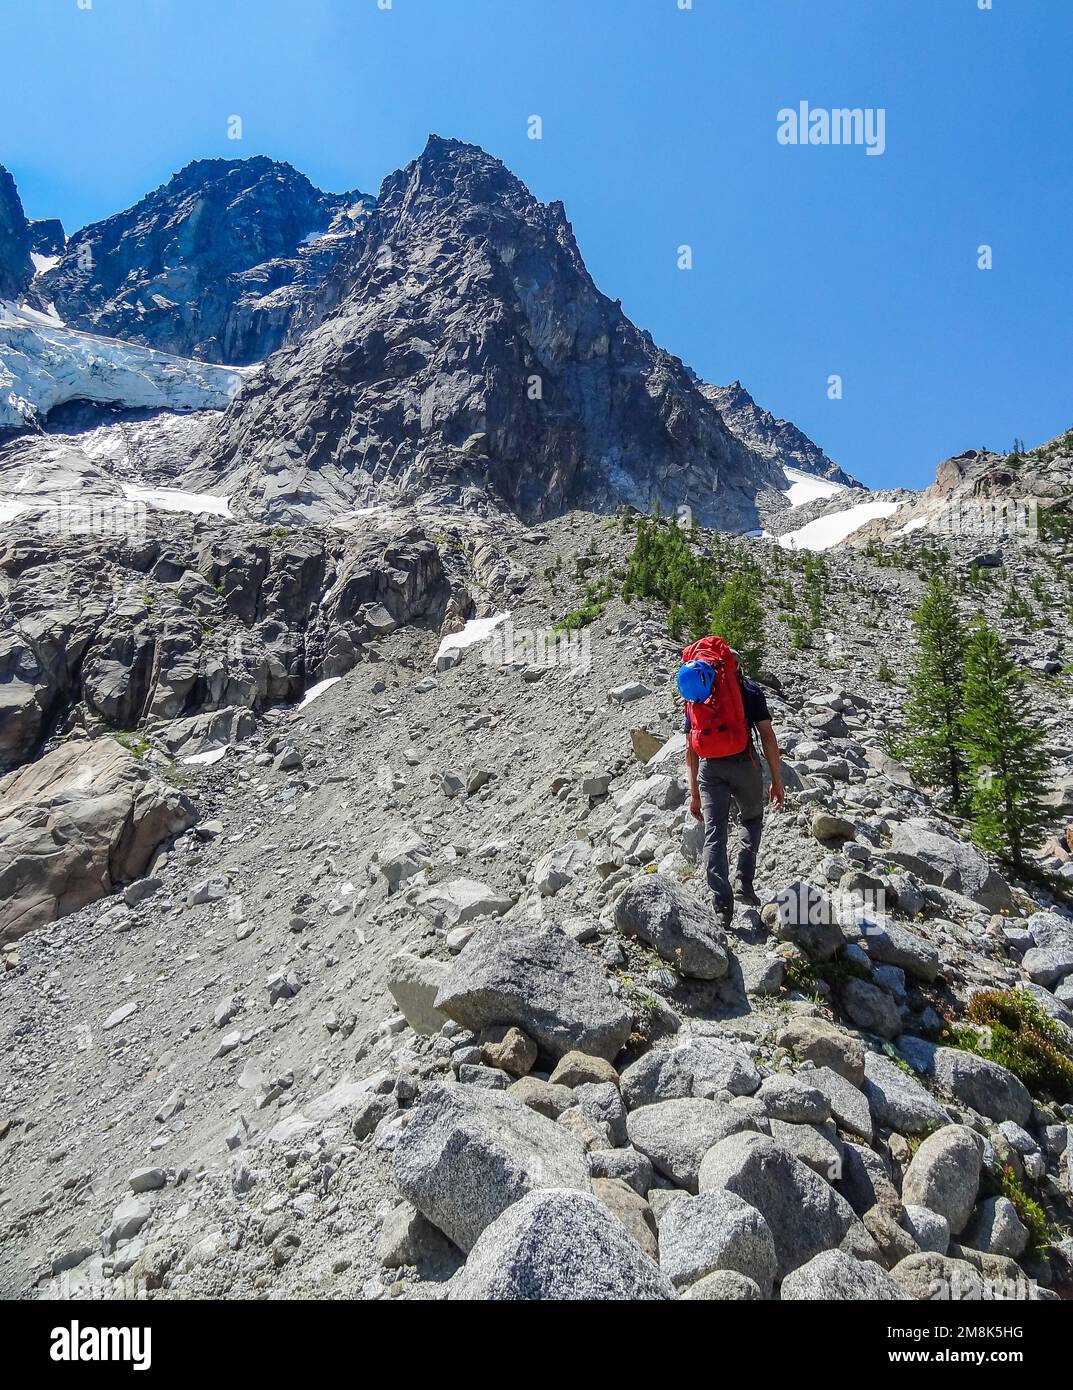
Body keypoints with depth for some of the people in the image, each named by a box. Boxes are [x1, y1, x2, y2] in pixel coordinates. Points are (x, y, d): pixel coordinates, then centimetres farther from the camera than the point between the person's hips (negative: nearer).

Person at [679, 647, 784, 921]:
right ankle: (744, 883, 11)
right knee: (752, 821, 22)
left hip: (709, 768, 2)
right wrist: (776, 781, 3)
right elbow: (767, 736, 0)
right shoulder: (748, 689, 8)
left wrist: (694, 793, 21)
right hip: (743, 764, -2)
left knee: (714, 834, 6)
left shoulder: (694, 696, 17)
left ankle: (722, 904, 0)